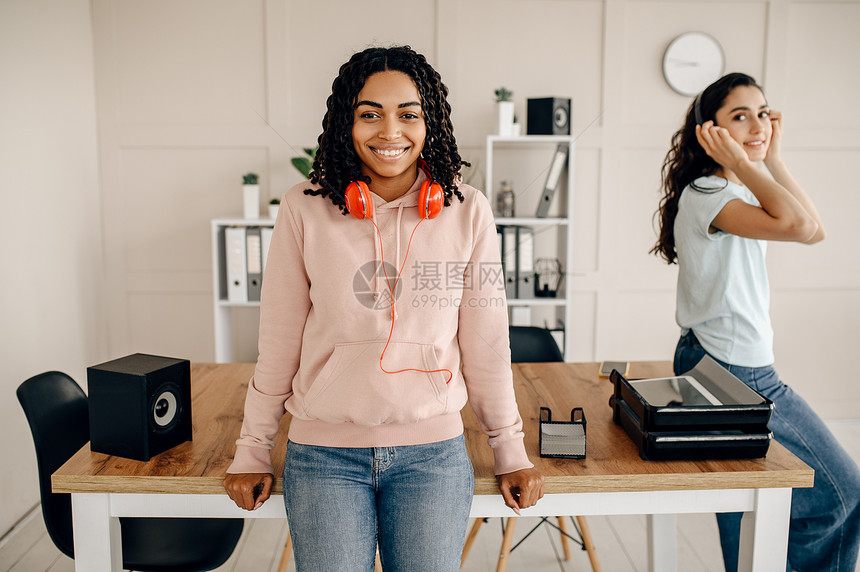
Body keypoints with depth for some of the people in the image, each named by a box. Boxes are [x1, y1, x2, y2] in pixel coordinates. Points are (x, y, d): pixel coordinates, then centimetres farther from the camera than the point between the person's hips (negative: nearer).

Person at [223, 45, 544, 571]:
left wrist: (511, 450, 6)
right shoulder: (306, 208, -6)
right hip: (323, 455, 0)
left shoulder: (467, 211, -5)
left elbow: (486, 341, 1)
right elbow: (279, 340, 1)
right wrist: (253, 450, 7)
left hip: (435, 453, 1)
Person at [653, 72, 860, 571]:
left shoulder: (742, 191, 15)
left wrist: (772, 158, 5)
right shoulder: (703, 194, -17)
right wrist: (740, 162, -21)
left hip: (750, 369, 9)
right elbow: (798, 224, -32)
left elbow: (815, 230, 5)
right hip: (725, 373, -9)